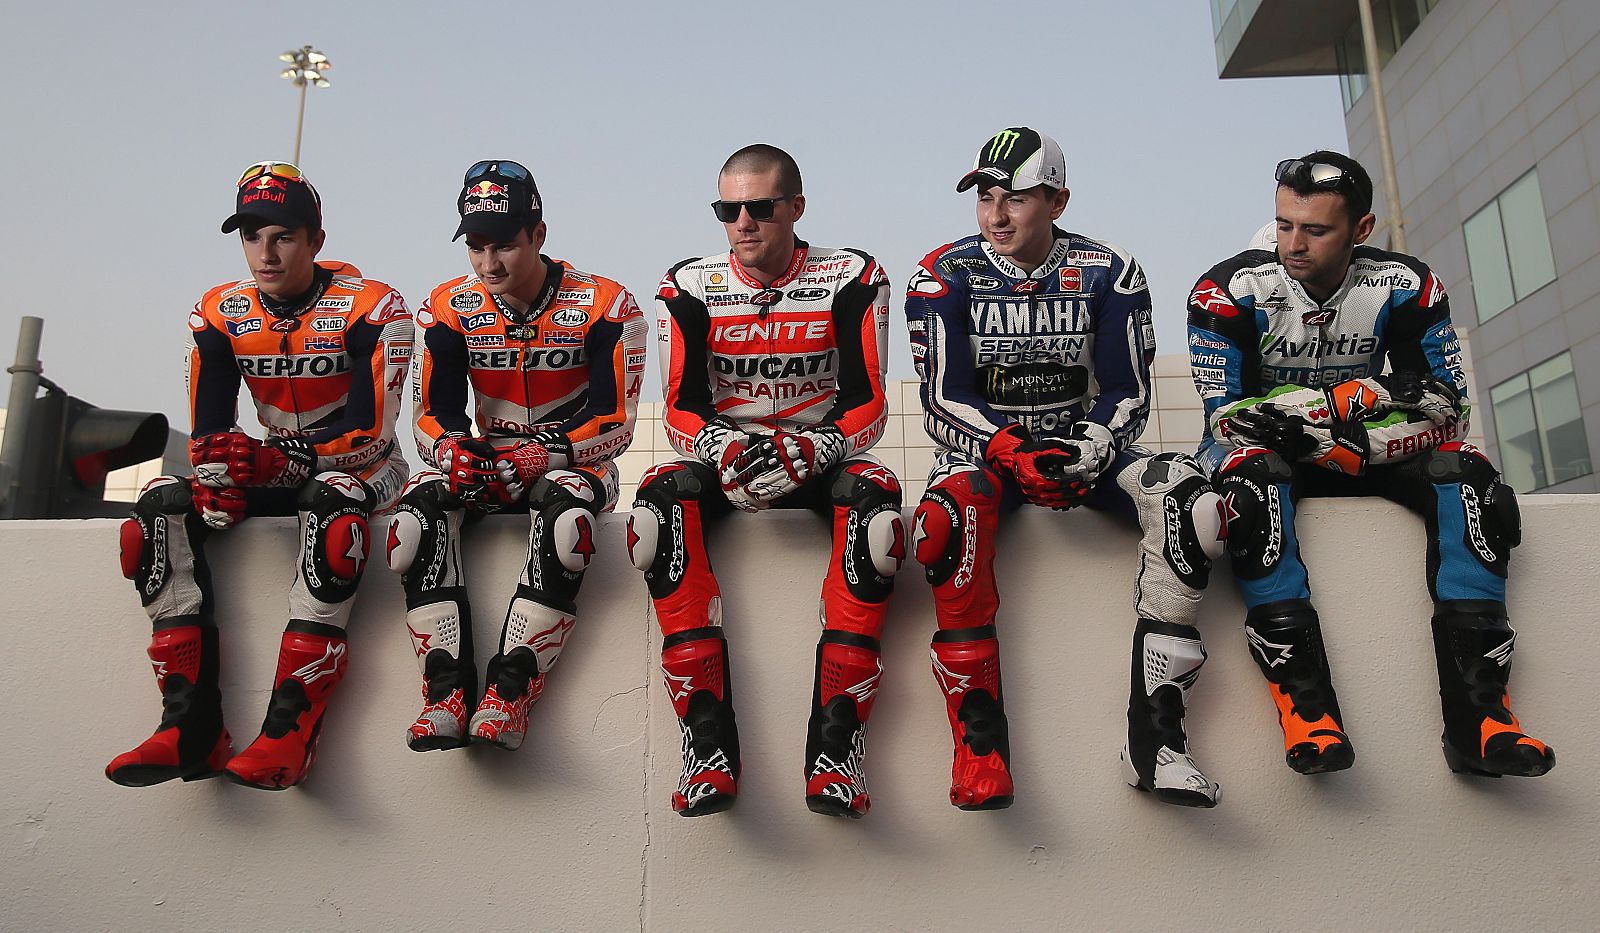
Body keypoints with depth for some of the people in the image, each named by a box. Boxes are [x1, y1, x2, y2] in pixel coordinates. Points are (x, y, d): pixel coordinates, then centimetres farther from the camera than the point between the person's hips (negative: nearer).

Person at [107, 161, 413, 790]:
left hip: (363, 467, -5)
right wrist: (217, 480, -25)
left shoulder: (370, 307, -14)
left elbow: (370, 433, -21)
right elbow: (209, 432, -2)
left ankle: (292, 726, -40)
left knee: (333, 503, -39)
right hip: (276, 467, 5)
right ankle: (191, 726, -26)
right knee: (161, 506, -19)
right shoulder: (218, 316, 1)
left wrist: (280, 460, -36)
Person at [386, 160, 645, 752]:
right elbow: (434, 416, 0)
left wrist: (548, 453, -29)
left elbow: (614, 422, -13)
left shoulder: (604, 307, -9)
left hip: (574, 464, -3)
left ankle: (510, 688, -36)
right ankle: (446, 690, -31)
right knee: (418, 506, -29)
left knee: (567, 509, -39)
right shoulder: (447, 312, 1)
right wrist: (451, 449, -24)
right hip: (485, 466, 3)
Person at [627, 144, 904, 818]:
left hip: (820, 457, -1)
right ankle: (708, 738, -33)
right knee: (660, 496, -32)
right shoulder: (691, 290, 3)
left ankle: (835, 738, -34)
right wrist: (725, 452, -22)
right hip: (724, 459, 1)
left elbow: (866, 406, -5)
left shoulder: (851, 280, -1)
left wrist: (808, 449, -26)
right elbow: (681, 411, 0)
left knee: (874, 492, -35)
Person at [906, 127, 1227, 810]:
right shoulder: (945, 276, -2)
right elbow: (942, 402, -8)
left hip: (1083, 445, 2)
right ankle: (979, 738, -32)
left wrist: (1085, 452, -21)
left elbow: (1127, 393, 0)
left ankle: (1153, 735, -26)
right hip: (983, 447, -2)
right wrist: (1014, 454, -25)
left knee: (1190, 502, -26)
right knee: (952, 514, -38)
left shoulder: (1108, 274, 2)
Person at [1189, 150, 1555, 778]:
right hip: (1270, 452, -3)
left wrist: (1364, 440, -27)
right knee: (1249, 472, -37)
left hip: (1366, 455, 3)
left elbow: (1448, 410, -8)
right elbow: (1229, 414, -18)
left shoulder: (1405, 287, -6)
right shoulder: (1229, 290, -14)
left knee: (1468, 475, -22)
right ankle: (1304, 701, -40)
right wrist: (1365, 395, -25)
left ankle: (1476, 707, -28)